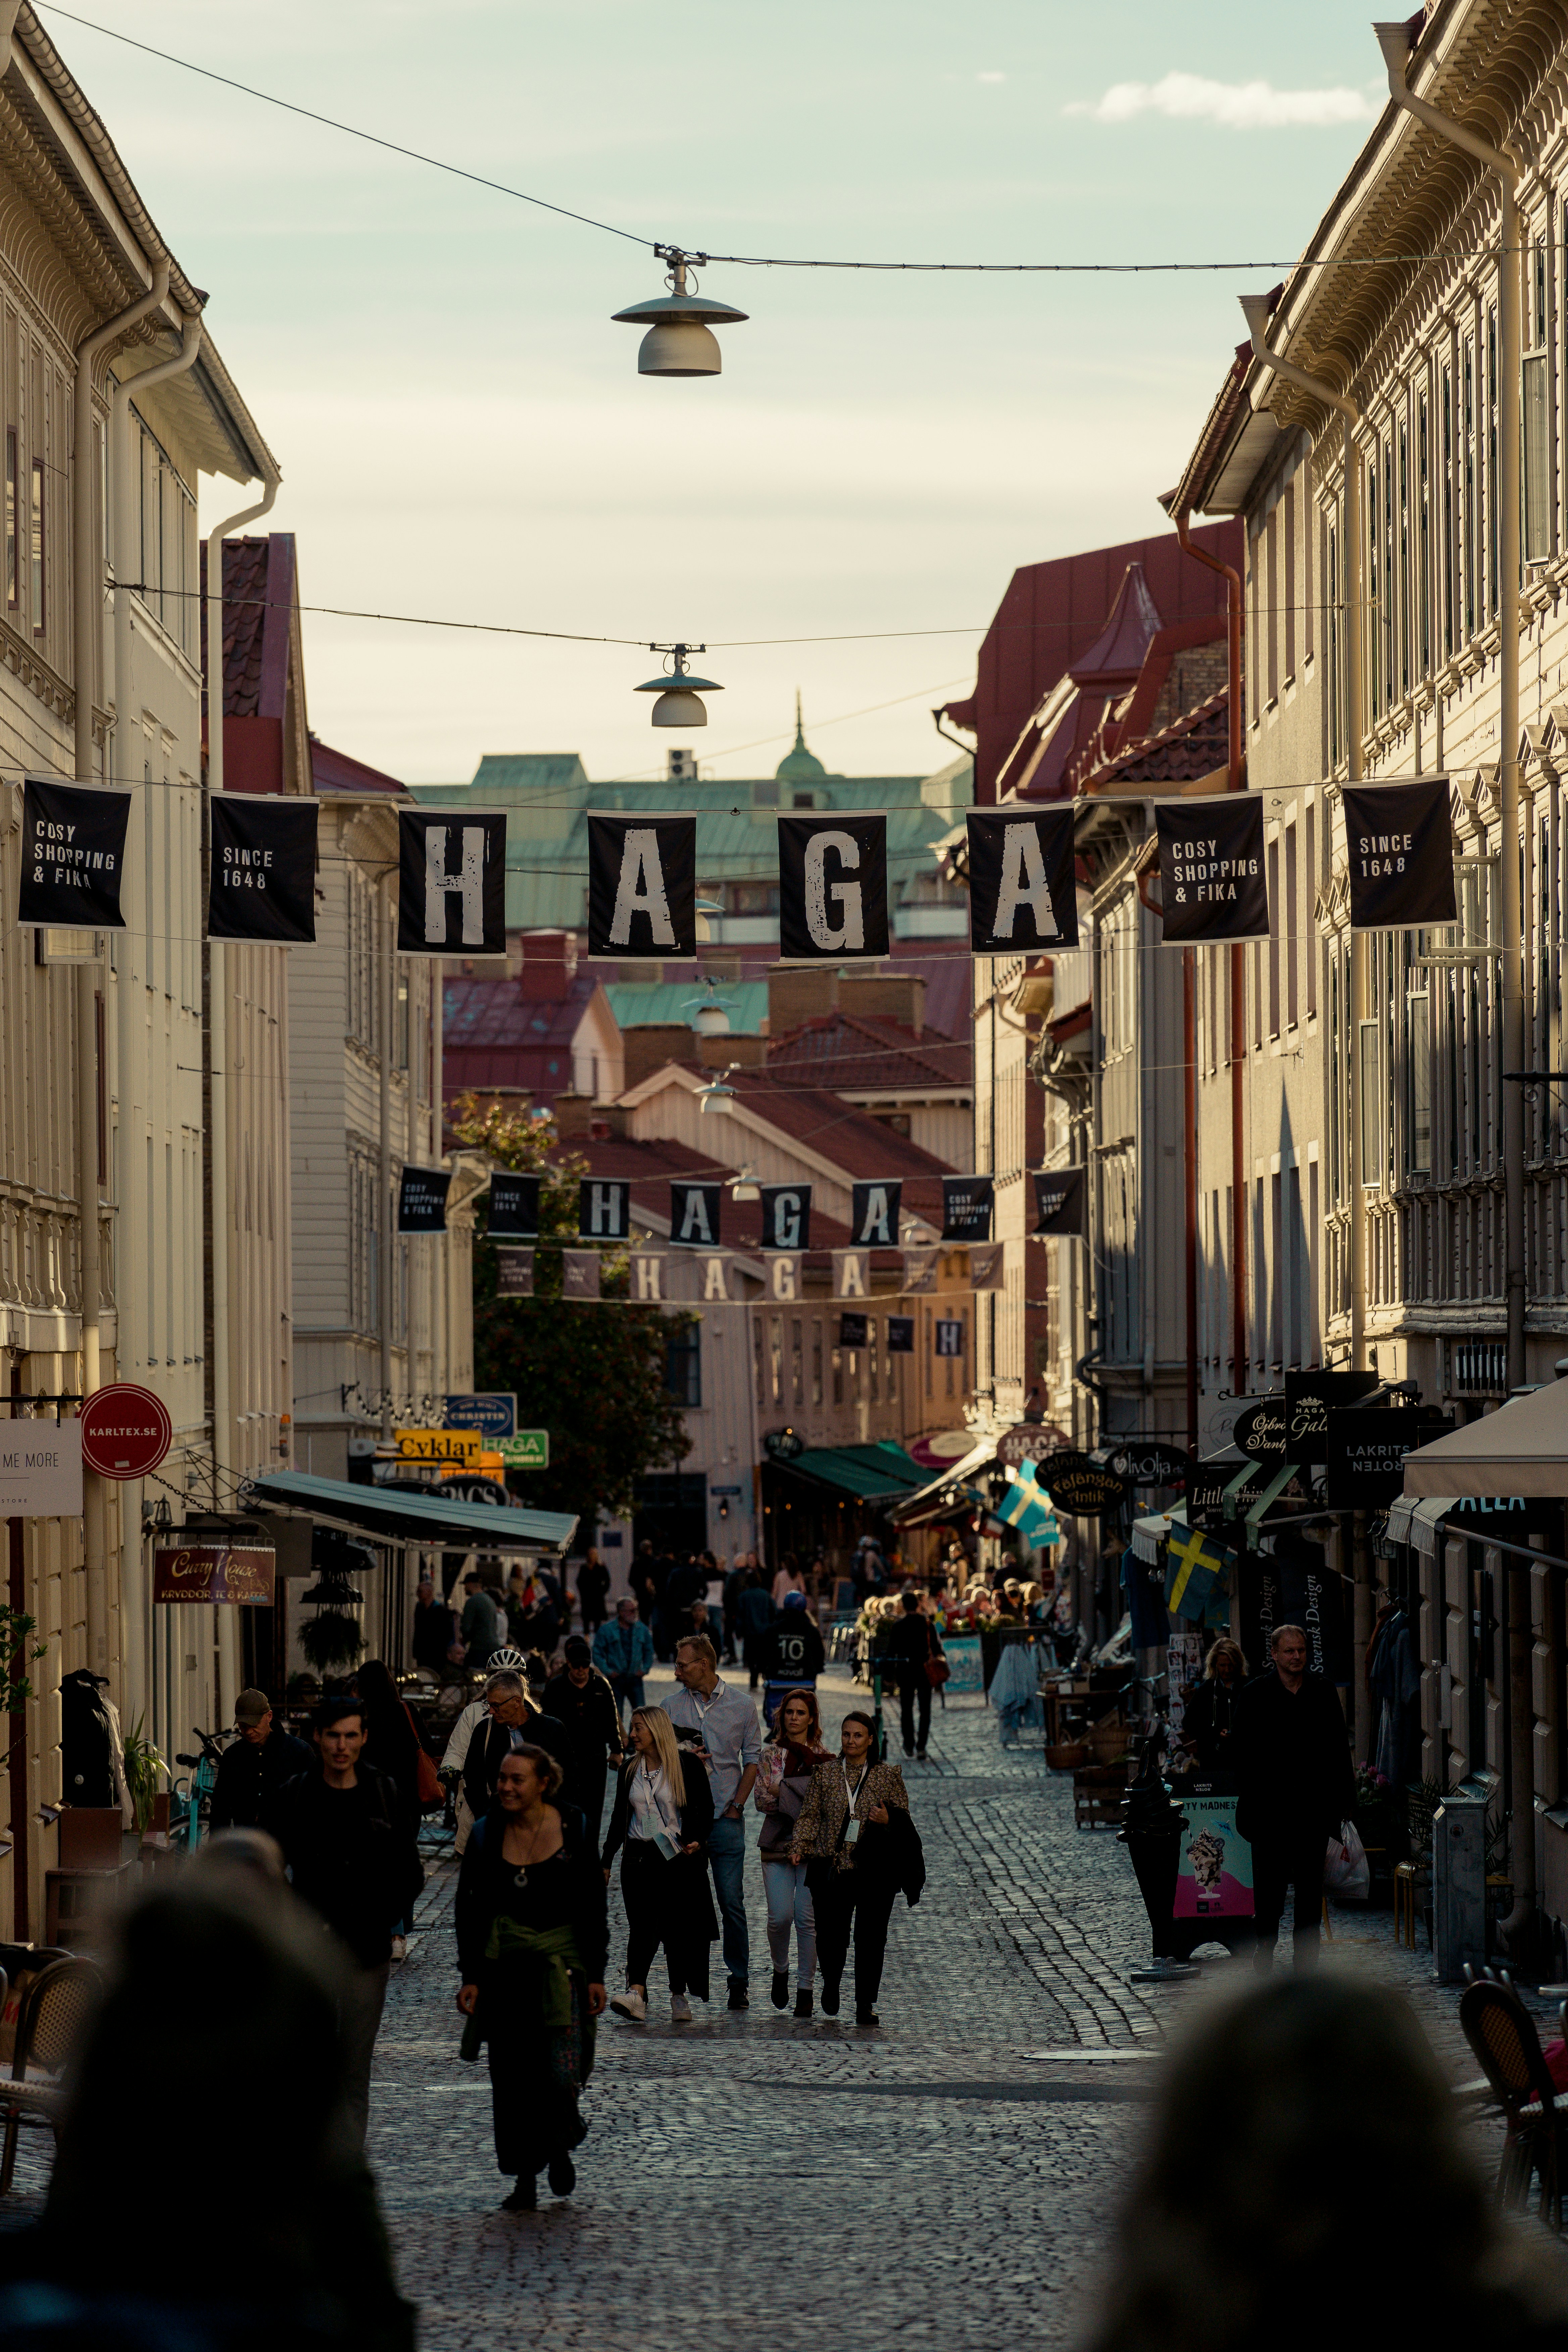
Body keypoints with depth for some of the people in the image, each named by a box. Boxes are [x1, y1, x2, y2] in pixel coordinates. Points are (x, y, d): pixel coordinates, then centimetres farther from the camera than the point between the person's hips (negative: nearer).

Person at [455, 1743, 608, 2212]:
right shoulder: (486, 1835, 2)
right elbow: (469, 1909, 6)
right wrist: (470, 1976, 1)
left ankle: (559, 2148, 19)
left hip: (563, 1961, -2)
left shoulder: (573, 1831, -1)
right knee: (511, 2079, 2)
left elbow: (593, 1908, 3)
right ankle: (525, 2180, 12)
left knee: (562, 2073, -10)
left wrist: (596, 1975, 1)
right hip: (504, 1965, 2)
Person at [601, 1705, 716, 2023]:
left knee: (677, 1928, 1)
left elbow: (706, 1808, 2)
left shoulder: (687, 1765, 0)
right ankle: (636, 1996, -25)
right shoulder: (630, 1769, 12)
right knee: (642, 1926, -11)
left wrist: (697, 1840, -15)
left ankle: (679, 1998, 14)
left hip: (676, 1857, -3)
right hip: (638, 1858, 3)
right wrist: (606, 1861, 15)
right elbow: (619, 1817, 17)